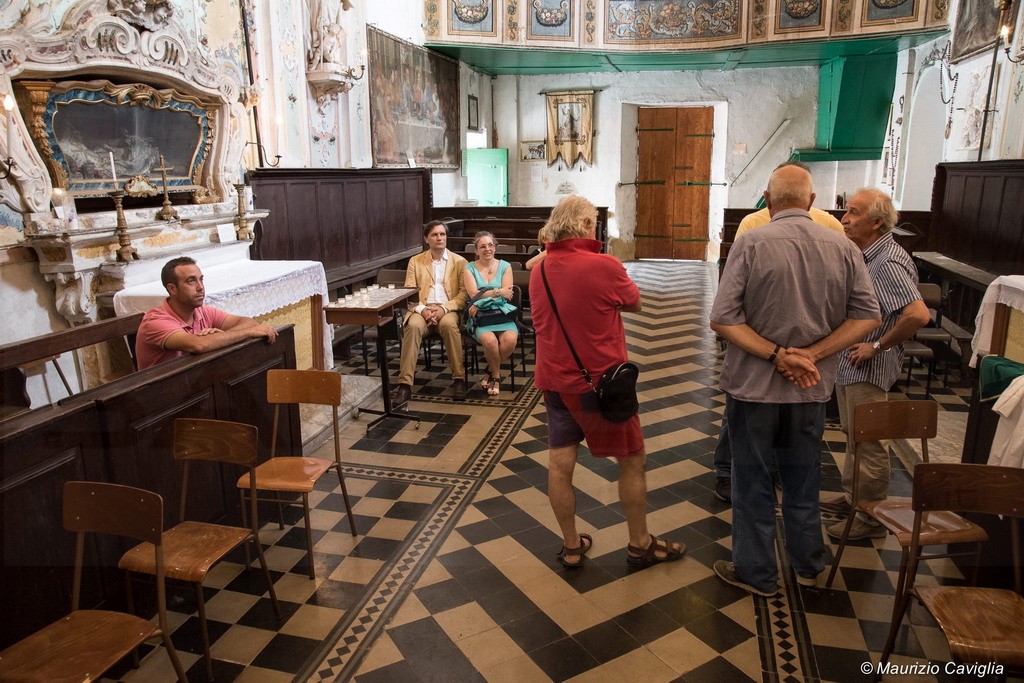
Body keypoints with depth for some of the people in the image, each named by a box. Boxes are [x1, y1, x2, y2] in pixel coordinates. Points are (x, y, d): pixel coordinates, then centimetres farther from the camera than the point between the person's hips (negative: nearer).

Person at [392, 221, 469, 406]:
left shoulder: (459, 261, 10)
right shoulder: (415, 261, 14)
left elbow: (464, 294, 2)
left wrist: (444, 308, -15)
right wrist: (423, 310, -14)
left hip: (448, 310, -1)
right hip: (422, 309, 1)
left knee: (448, 324, -37)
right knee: (413, 326, -33)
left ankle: (459, 378, -27)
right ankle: (405, 384, -34)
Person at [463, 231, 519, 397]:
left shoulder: (505, 266, 11)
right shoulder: (470, 269, 8)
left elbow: (507, 294, -2)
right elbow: (474, 294, -6)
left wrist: (482, 299, -10)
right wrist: (498, 292, -9)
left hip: (502, 314, 1)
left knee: (510, 339, -30)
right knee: (490, 340, -33)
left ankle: (491, 370, -1)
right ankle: (496, 375, -3)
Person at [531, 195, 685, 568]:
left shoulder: (538, 271, 1)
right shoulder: (604, 265, -17)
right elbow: (634, 303, 0)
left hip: (555, 380, 6)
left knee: (560, 463, 9)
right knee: (631, 459, 12)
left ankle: (572, 546, 23)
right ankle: (640, 544, 24)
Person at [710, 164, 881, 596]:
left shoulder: (751, 244, -14)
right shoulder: (843, 248, -3)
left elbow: (722, 319, -19)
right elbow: (867, 317, -5)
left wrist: (777, 355, -16)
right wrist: (812, 355, -10)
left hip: (753, 385, -3)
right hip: (811, 388, 4)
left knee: (753, 483, 12)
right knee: (804, 480, 21)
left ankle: (755, 573, 27)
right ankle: (808, 565, 39)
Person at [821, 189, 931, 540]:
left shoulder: (888, 263, -22)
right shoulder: (865, 255, 7)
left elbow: (918, 314, -34)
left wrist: (878, 345, -22)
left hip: (868, 369, -10)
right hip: (848, 364, 10)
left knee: (868, 443, 2)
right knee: (853, 436, 21)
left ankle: (871, 517, 17)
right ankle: (851, 497, 37)